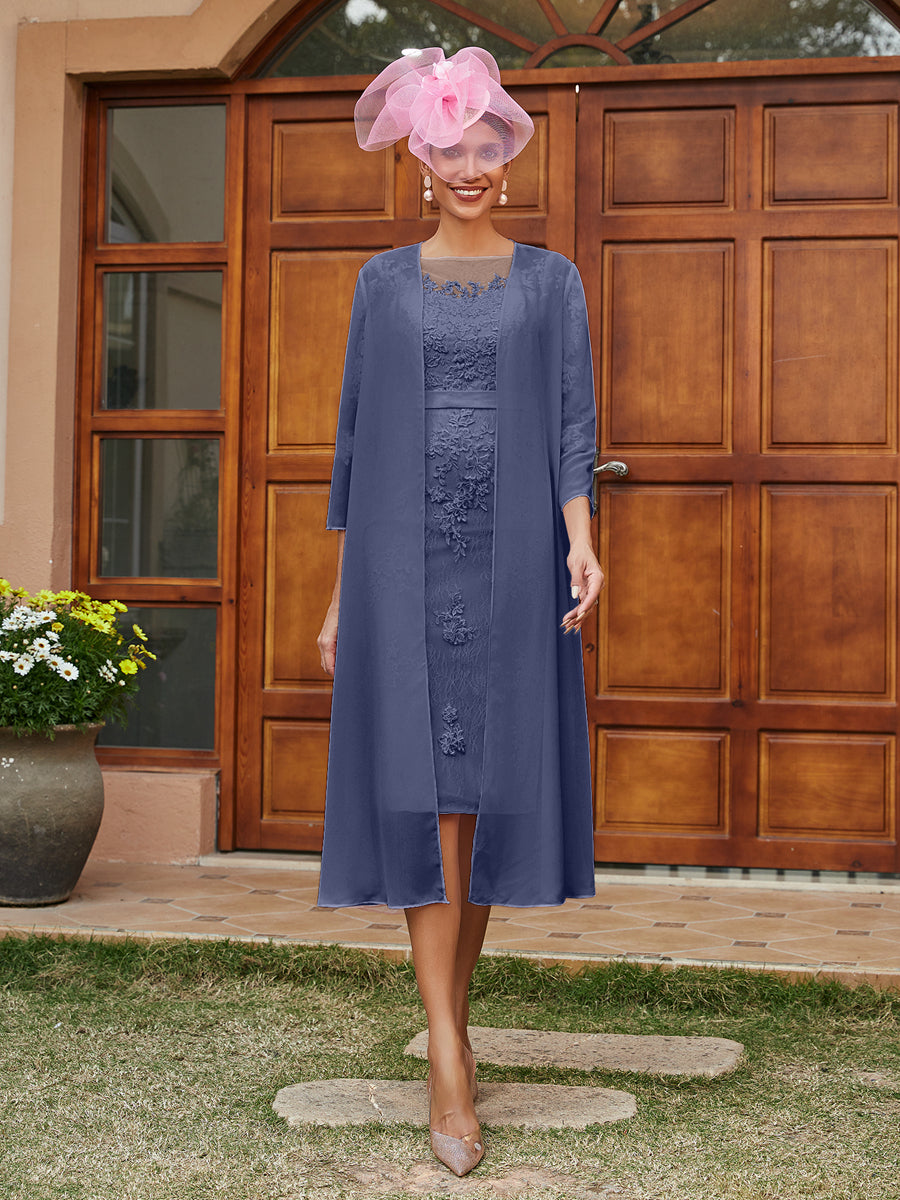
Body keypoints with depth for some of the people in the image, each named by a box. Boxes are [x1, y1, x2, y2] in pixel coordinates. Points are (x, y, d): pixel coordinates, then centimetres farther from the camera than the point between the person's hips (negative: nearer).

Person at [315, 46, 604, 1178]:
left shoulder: (551, 280, 11)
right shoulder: (383, 281, 12)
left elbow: (573, 419, 3)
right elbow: (356, 433, 11)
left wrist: (581, 537, -14)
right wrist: (340, 588, 8)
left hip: (512, 555, 1)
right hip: (403, 553, 0)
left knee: (491, 785, 3)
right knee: (424, 788, -10)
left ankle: (452, 1021, 20)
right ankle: (448, 1059, -11)